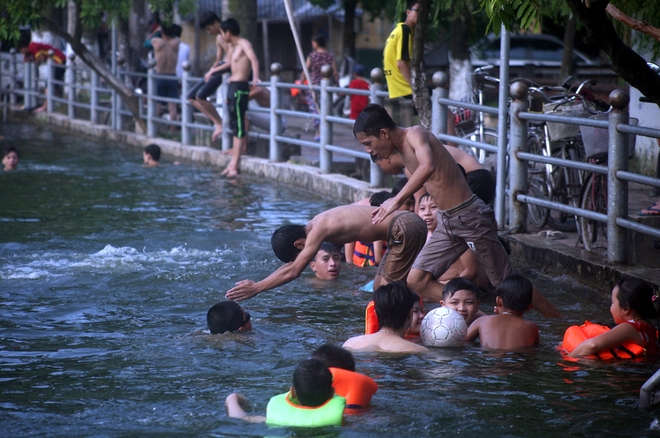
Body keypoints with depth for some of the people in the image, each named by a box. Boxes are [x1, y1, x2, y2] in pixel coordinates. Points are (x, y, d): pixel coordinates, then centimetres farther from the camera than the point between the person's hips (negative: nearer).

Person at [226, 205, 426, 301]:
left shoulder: (318, 230, -17)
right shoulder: (316, 224, 12)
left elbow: (293, 271, -16)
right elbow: (291, 265, 24)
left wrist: (256, 288, -11)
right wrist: (257, 284, 20)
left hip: (406, 228, -10)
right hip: (403, 226, 10)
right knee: (379, 287, 14)